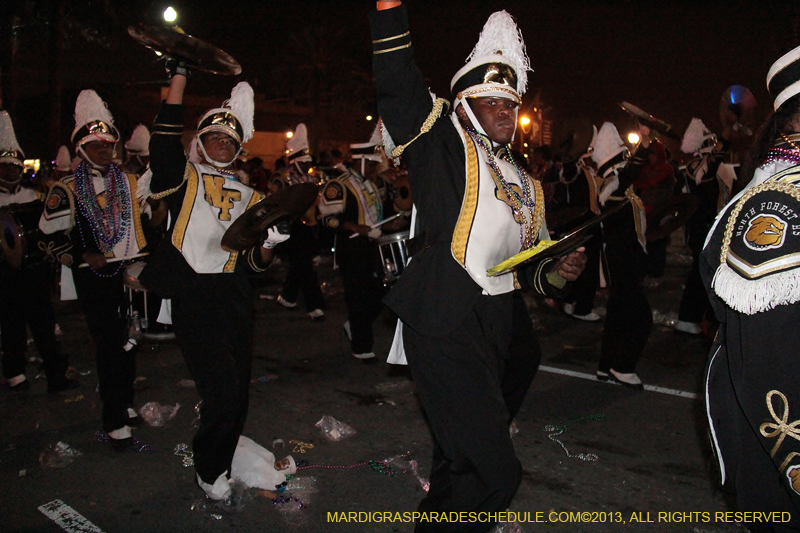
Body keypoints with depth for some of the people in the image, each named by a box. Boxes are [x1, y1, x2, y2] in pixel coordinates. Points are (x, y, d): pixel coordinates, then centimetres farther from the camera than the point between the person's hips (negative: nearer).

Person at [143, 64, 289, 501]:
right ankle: (209, 469, 16)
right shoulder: (183, 177, 9)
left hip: (235, 298, 5)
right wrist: (179, 75, -9)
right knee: (223, 390, -11)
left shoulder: (248, 197, 18)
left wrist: (267, 245, -6)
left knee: (237, 393, 9)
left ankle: (219, 463, 32)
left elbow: (255, 263, 15)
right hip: (193, 297, -4)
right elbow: (165, 137, -10)